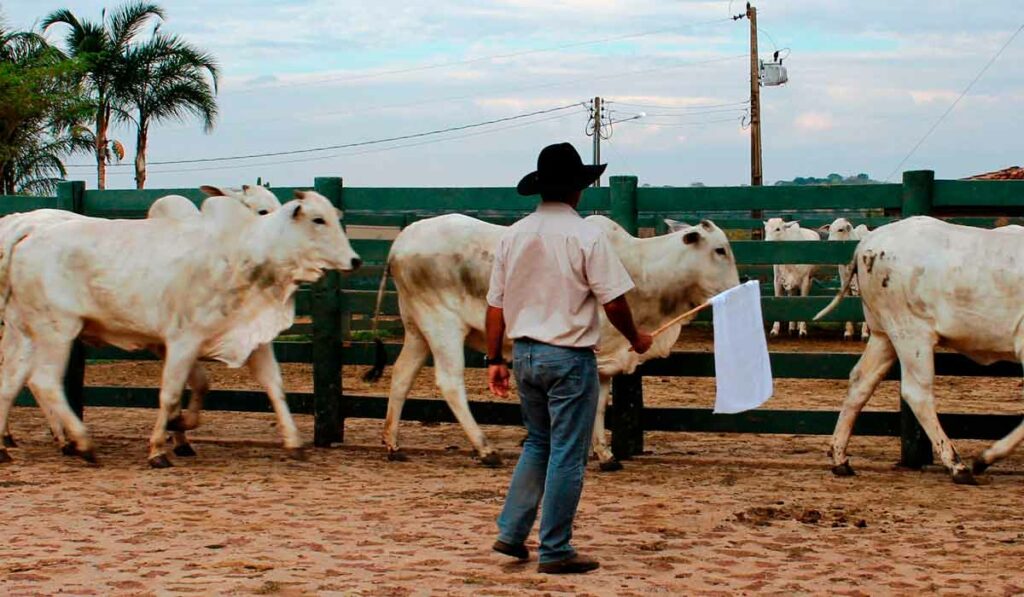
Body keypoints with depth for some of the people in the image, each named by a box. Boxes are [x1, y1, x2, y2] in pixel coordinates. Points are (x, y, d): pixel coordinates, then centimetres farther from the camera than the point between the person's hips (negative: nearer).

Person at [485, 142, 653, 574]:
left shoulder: (513, 236, 4)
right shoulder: (587, 236, -12)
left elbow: (495, 305, 7)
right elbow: (613, 301, -12)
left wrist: (494, 360, 13)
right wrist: (636, 339, 5)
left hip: (524, 354, 6)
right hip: (570, 357, -6)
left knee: (537, 445, 21)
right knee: (567, 455, 2)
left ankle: (510, 534, 18)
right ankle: (555, 551, 5)